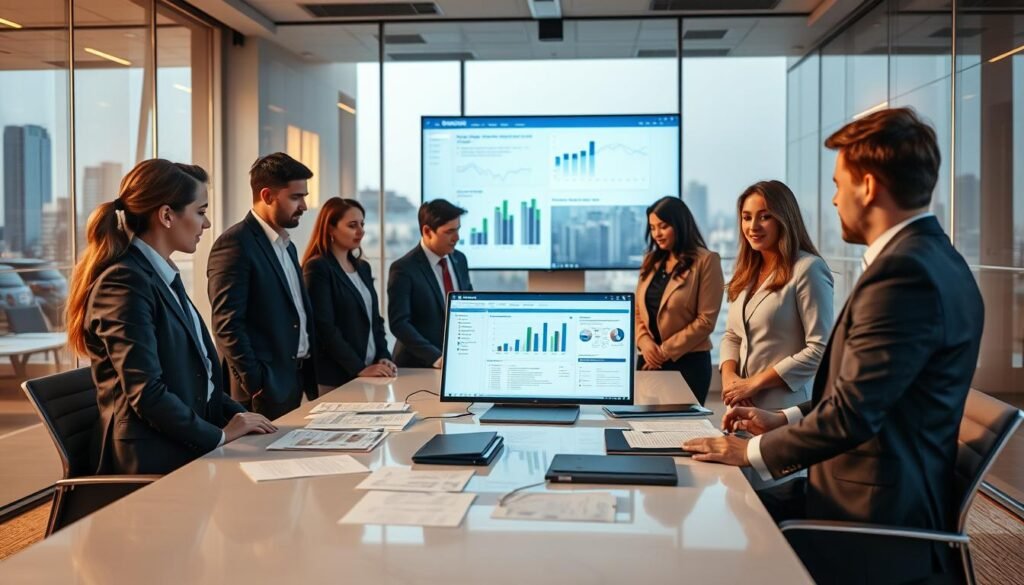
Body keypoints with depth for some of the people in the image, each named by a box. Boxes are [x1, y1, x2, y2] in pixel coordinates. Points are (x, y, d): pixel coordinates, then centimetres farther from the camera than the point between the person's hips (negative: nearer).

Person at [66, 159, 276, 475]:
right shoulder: (125, 282, -16)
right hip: (156, 462, -9)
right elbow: (146, 393, -20)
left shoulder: (165, 276, 14)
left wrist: (238, 416, 5)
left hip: (185, 447, 9)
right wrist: (220, 435, -11)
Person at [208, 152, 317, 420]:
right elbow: (227, 325, -18)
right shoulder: (235, 243, -12)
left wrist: (308, 377, 12)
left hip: (296, 380, 8)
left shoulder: (286, 245, 15)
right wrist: (256, 385, -19)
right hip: (265, 388, -8)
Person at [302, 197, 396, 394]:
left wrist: (384, 357, -1)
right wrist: (359, 369, -19)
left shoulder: (363, 267, 14)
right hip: (336, 378, -7)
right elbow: (325, 328, -16)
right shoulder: (317, 268, -10)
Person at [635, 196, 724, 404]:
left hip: (688, 362, -5)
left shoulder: (706, 261, -7)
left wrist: (666, 351, -12)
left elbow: (706, 320, -11)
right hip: (649, 360, 5)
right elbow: (638, 310, 11)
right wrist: (645, 343, -7)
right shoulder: (651, 261, 11)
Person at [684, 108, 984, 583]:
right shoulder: (927, 256, 8)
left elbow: (851, 413, -25)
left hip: (875, 521, -9)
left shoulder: (905, 270, -24)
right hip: (887, 496, 9)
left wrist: (754, 451, -11)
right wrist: (786, 419, 9)